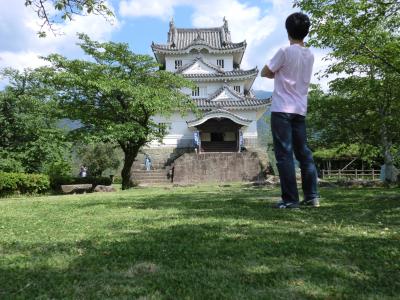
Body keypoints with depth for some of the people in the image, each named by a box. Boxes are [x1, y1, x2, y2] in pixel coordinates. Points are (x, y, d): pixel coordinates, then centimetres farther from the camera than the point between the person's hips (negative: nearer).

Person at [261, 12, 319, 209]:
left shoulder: (285, 51, -8)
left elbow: (265, 73, -1)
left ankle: (290, 199, -4)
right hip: (300, 110, 7)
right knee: (304, 153, 11)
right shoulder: (309, 55, 13)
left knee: (284, 155, -5)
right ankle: (312, 196, 14)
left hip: (282, 110, -7)